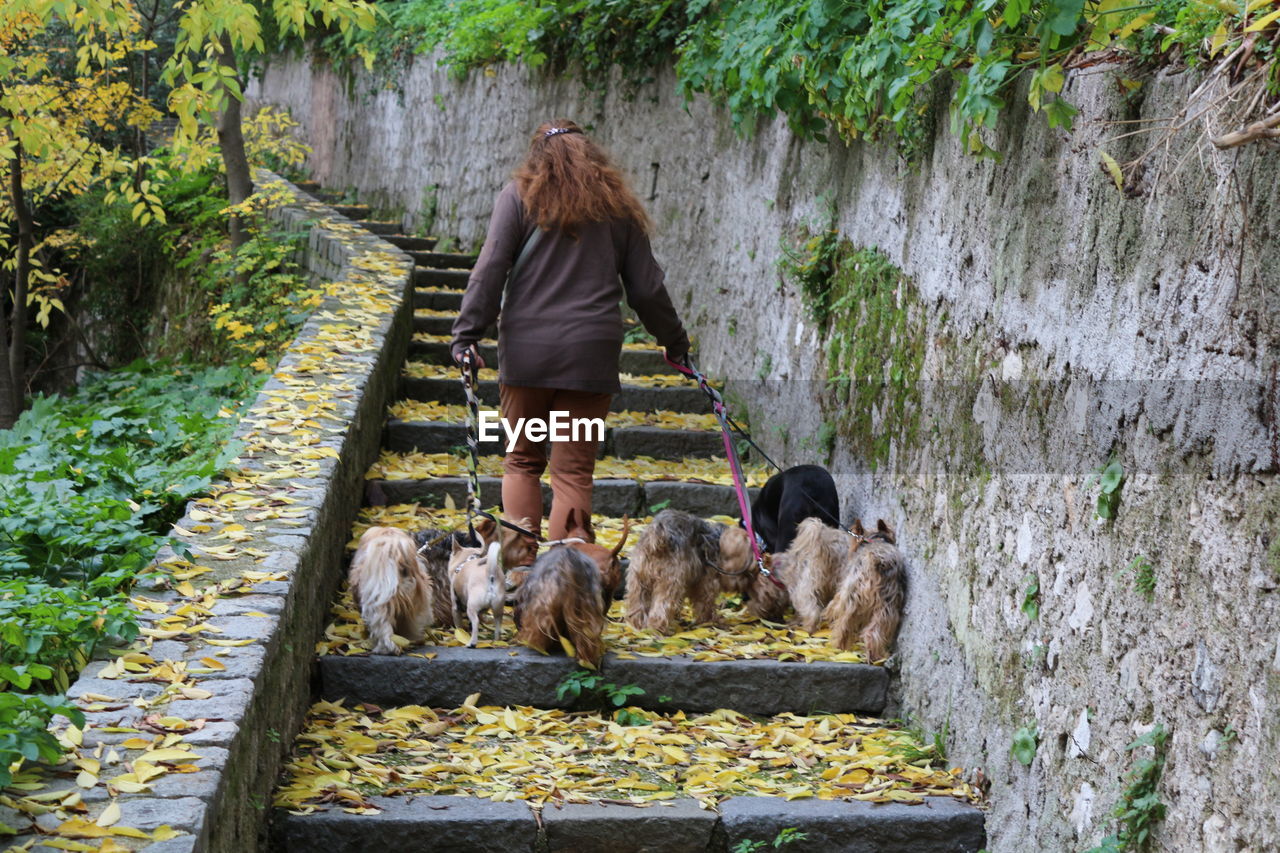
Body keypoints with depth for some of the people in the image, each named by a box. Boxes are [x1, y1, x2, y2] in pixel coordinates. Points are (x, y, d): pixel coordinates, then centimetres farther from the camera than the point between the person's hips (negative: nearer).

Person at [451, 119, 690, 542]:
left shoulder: (520, 196, 5)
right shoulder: (618, 205, 11)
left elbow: (490, 270, -4)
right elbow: (645, 288, 13)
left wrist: (467, 333, -4)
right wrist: (673, 340, 25)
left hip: (526, 348, -1)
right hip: (592, 350, 1)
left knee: (522, 461, 11)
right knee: (574, 472, 4)